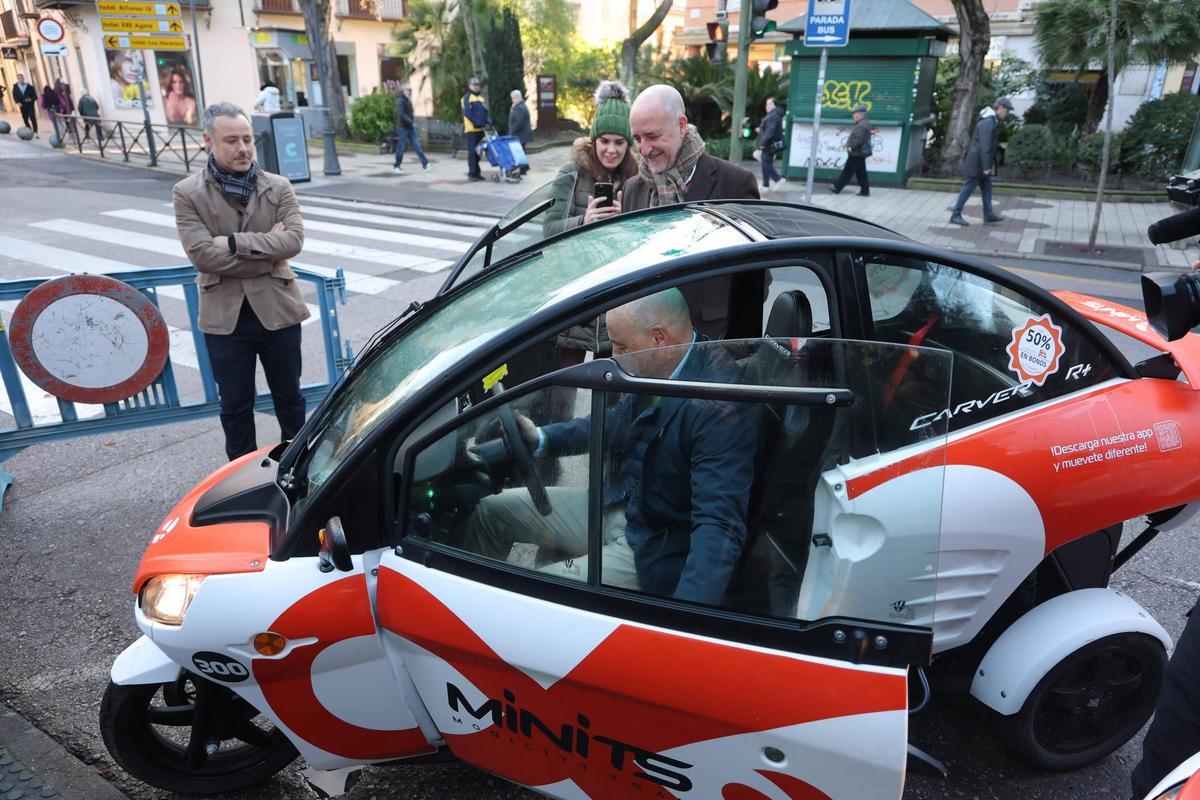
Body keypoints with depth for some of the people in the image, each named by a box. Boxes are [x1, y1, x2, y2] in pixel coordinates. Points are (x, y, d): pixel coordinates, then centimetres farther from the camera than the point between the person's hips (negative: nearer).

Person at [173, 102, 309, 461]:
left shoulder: (278, 187, 1)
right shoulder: (187, 193, -3)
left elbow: (294, 240, -13)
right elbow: (202, 254, -15)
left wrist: (236, 242, -19)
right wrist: (267, 247, -14)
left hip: (277, 310, 1)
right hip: (225, 316, -1)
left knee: (289, 397, 15)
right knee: (235, 406, 11)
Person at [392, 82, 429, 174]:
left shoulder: (408, 100, 14)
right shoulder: (400, 100, -12)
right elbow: (401, 114, -21)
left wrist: (413, 122, 6)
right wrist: (412, 122, -23)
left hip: (411, 127, 7)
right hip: (403, 127, -7)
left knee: (417, 145, 0)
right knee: (401, 147, 0)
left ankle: (425, 163, -5)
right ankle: (397, 166, 12)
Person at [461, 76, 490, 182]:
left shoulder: (481, 98, 19)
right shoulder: (467, 98, -3)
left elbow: (486, 111, 16)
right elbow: (467, 113, -14)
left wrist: (488, 121, -2)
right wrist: (477, 122, -22)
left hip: (480, 129, 7)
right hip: (471, 129, -7)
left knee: (478, 151, 10)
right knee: (472, 151, -6)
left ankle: (477, 173, 16)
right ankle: (471, 173, -3)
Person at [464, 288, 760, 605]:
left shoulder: (722, 410, -30)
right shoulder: (656, 367, -5)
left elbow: (719, 524, -35)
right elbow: (614, 422, 13)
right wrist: (543, 439, 0)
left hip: (650, 549, -8)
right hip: (618, 504, 8)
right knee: (490, 511, 12)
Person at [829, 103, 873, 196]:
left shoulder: (862, 125, -20)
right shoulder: (864, 123, 14)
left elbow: (859, 140, -26)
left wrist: (850, 147, -15)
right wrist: (848, 143, 10)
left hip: (856, 154, -10)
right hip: (860, 153, 10)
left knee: (847, 172, -2)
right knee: (861, 173, 11)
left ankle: (837, 188, 5)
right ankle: (865, 191, 13)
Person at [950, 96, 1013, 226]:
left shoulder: (992, 120, 12)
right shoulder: (988, 122, -20)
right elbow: (985, 146, -25)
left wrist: (988, 165, 20)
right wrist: (986, 166, -24)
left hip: (982, 162, 10)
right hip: (977, 162, -10)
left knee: (987, 187, 13)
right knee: (968, 188, -4)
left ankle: (988, 214, 19)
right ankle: (955, 215, 1)